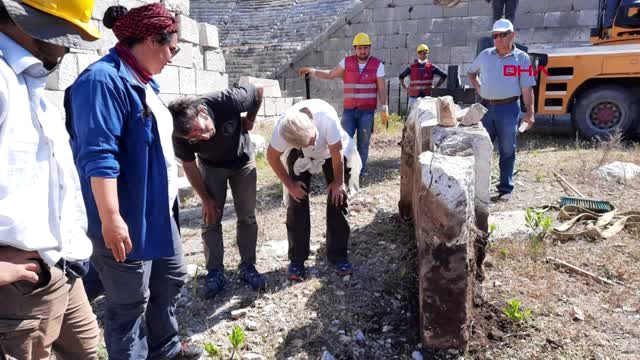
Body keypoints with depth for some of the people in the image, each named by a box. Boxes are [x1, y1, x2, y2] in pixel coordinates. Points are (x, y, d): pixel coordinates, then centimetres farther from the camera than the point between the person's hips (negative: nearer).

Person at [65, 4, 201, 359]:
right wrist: (111, 218, -28)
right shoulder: (104, 80, -19)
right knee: (131, 301, 5)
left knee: (172, 278, 22)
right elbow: (98, 156, -26)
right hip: (129, 216, -10)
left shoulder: (142, 81, 12)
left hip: (158, 209, 11)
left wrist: (169, 198, 27)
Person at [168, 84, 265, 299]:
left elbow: (258, 92, -17)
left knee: (247, 217, 2)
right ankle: (215, 273, 8)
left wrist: (249, 120, -7)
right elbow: (189, 166, -13)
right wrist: (205, 199, -7)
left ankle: (248, 267, 14)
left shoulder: (228, 101, -39)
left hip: (243, 161, 0)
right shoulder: (180, 136, -32)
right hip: (211, 167, 0)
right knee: (210, 219, -4)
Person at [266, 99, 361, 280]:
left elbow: (336, 152, -27)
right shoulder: (282, 128, -36)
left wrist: (338, 181, -16)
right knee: (297, 202, -7)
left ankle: (338, 256, 8)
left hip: (331, 150, 0)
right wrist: (289, 184, -13)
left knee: (337, 198, -5)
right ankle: (297, 260, 5)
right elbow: (272, 157, -16)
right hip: (299, 156, 1)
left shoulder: (327, 116, -42)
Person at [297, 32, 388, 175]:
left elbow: (382, 88, -4)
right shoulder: (347, 62, 3)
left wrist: (384, 109, -10)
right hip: (349, 110, 2)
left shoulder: (377, 64, -2)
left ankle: (360, 170, 13)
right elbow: (329, 74, 10)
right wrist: (311, 71, 0)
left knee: (363, 142, 4)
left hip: (367, 111, -1)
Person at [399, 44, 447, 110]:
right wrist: (405, 88, 6)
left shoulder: (431, 67, 4)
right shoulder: (412, 67, 5)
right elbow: (401, 77, 15)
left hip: (427, 96, 0)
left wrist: (436, 87, 4)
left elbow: (443, 76, 10)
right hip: (414, 96, 0)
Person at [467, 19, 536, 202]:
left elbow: (527, 89, -3)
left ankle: (505, 189, 14)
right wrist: (478, 87, 10)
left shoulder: (521, 58, 1)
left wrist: (529, 113, -9)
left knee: (507, 151, 4)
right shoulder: (485, 55, 10)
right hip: (487, 108, 3)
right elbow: (471, 72, 27)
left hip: (508, 108, -3)